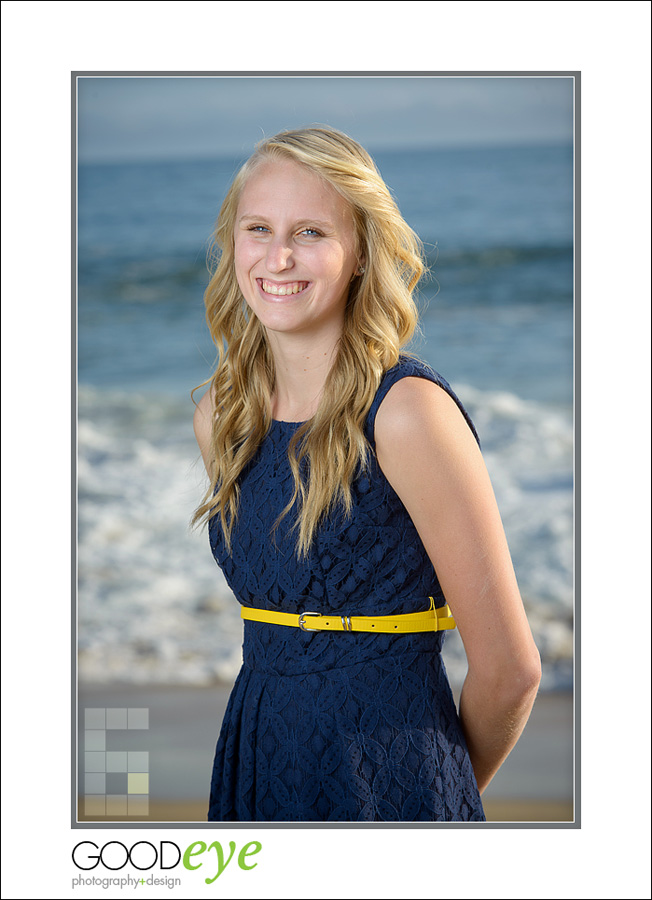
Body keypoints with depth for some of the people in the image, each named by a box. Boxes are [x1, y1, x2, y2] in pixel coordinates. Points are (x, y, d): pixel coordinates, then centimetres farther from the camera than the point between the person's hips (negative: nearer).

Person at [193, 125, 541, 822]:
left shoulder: (408, 411, -16)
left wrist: (449, 788, 3)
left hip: (389, 787, -6)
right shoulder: (218, 417, 2)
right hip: (252, 765, 6)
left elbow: (508, 669, -13)